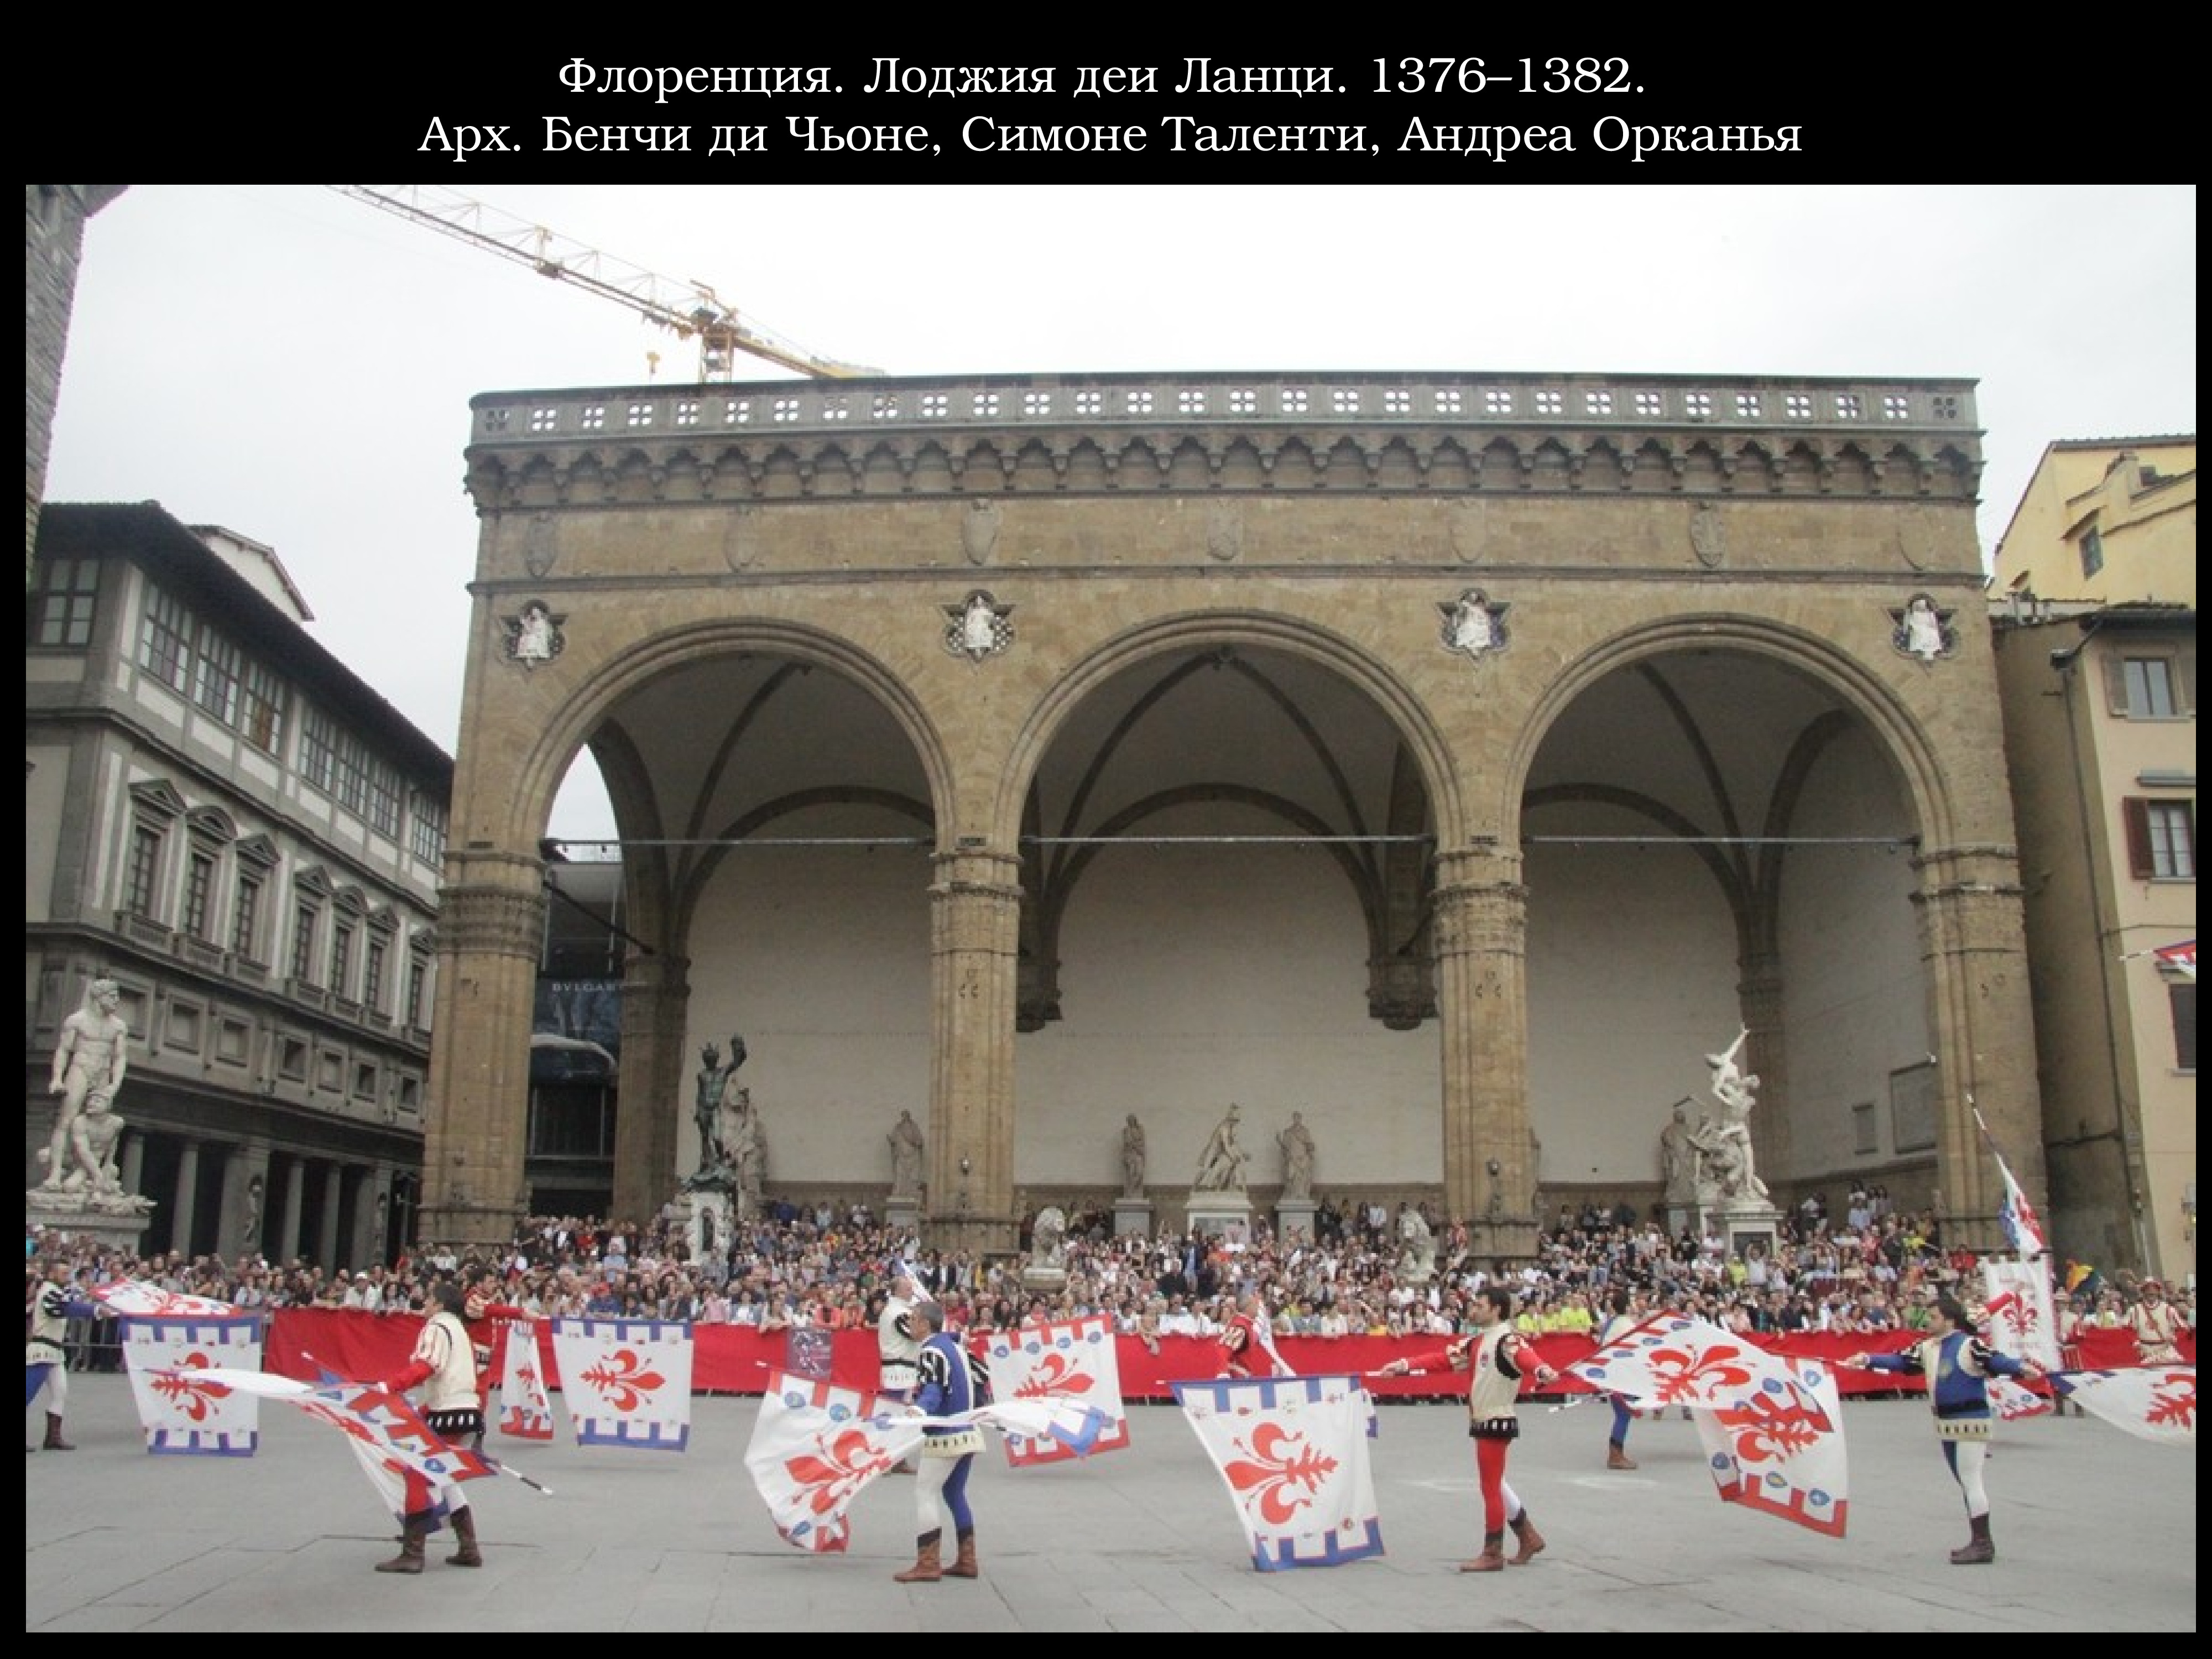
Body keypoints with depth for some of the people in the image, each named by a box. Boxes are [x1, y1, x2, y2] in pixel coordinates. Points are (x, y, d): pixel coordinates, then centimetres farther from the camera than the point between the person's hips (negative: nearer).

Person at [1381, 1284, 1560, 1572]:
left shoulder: (1508, 1339, -16)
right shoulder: (1477, 1341, 12)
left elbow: (1526, 1355, -37)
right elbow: (1442, 1357, 12)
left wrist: (1543, 1370, -59)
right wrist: (1404, 1365, 6)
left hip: (1498, 1423, -9)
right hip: (1483, 1422, 9)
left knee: (1491, 1487, -1)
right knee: (1495, 1485, 17)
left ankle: (1493, 1553, 10)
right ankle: (1529, 1537, 31)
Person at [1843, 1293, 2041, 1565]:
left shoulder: (1971, 1345, -14)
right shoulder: (1929, 1348, 9)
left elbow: (1996, 1361, -28)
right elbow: (1901, 1361, 11)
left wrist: (2022, 1368, -45)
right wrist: (1868, 1360, 8)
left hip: (1971, 1420, -8)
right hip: (1947, 1424, 9)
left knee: (1971, 1480, -7)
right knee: (1966, 1482, 14)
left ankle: (1983, 1544, -1)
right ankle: (1978, 1542, 23)